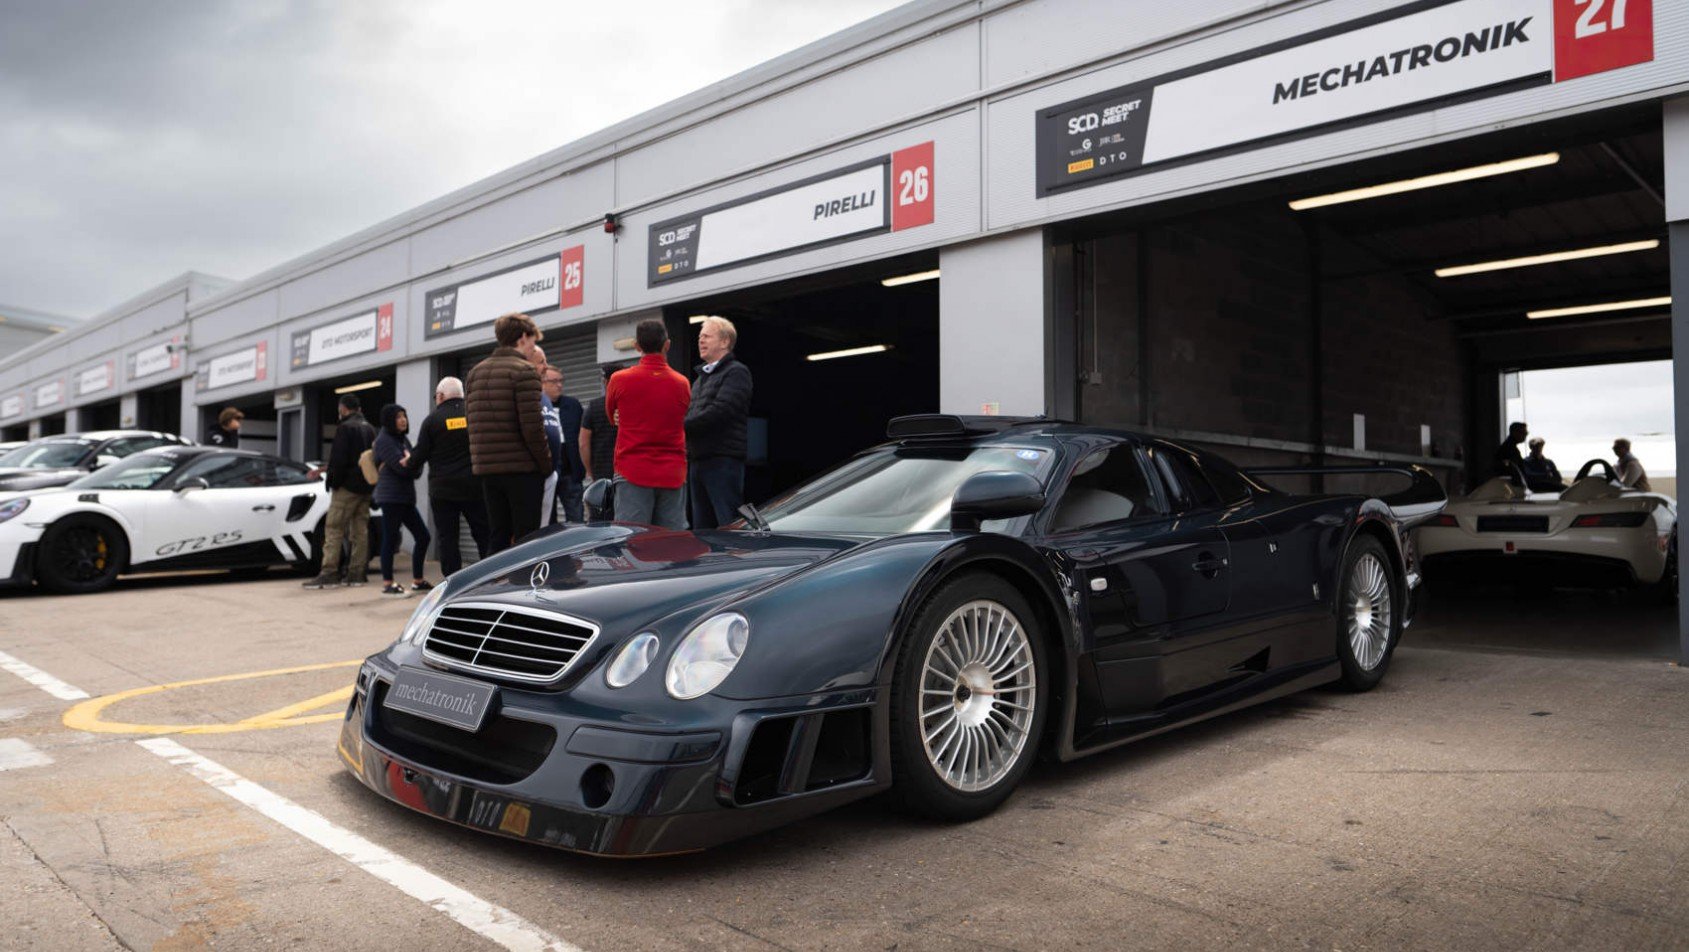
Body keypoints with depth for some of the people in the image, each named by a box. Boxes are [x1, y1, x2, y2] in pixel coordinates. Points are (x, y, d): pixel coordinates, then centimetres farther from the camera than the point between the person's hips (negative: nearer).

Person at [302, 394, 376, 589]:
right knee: (360, 530, 9)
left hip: (347, 485, -8)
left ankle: (329, 573, -9)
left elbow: (339, 458, -18)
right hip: (366, 487, 8)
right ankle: (357, 573, 10)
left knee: (333, 529, -5)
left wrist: (332, 481, -5)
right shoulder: (369, 428, 15)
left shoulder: (345, 428, -11)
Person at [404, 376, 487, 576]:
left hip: (443, 489, -1)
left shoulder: (433, 420, -3)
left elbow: (419, 454, -1)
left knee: (448, 539, 4)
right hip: (474, 487, 1)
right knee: (484, 537, 7)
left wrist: (409, 464, 20)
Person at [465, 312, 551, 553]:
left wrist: (477, 460, 16)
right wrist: (546, 464, -6)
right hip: (521, 469, -7)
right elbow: (532, 426, -16)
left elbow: (471, 420, 13)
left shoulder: (475, 372, 13)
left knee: (496, 538, 12)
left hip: (487, 469, 7)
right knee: (525, 538, -2)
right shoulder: (523, 371, -9)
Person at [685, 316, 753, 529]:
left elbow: (719, 411, -16)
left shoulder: (736, 372, -4)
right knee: (702, 527, 10)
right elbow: (692, 416, 20)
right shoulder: (700, 378, 25)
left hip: (724, 461, -9)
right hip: (697, 462, 9)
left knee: (730, 526, -10)